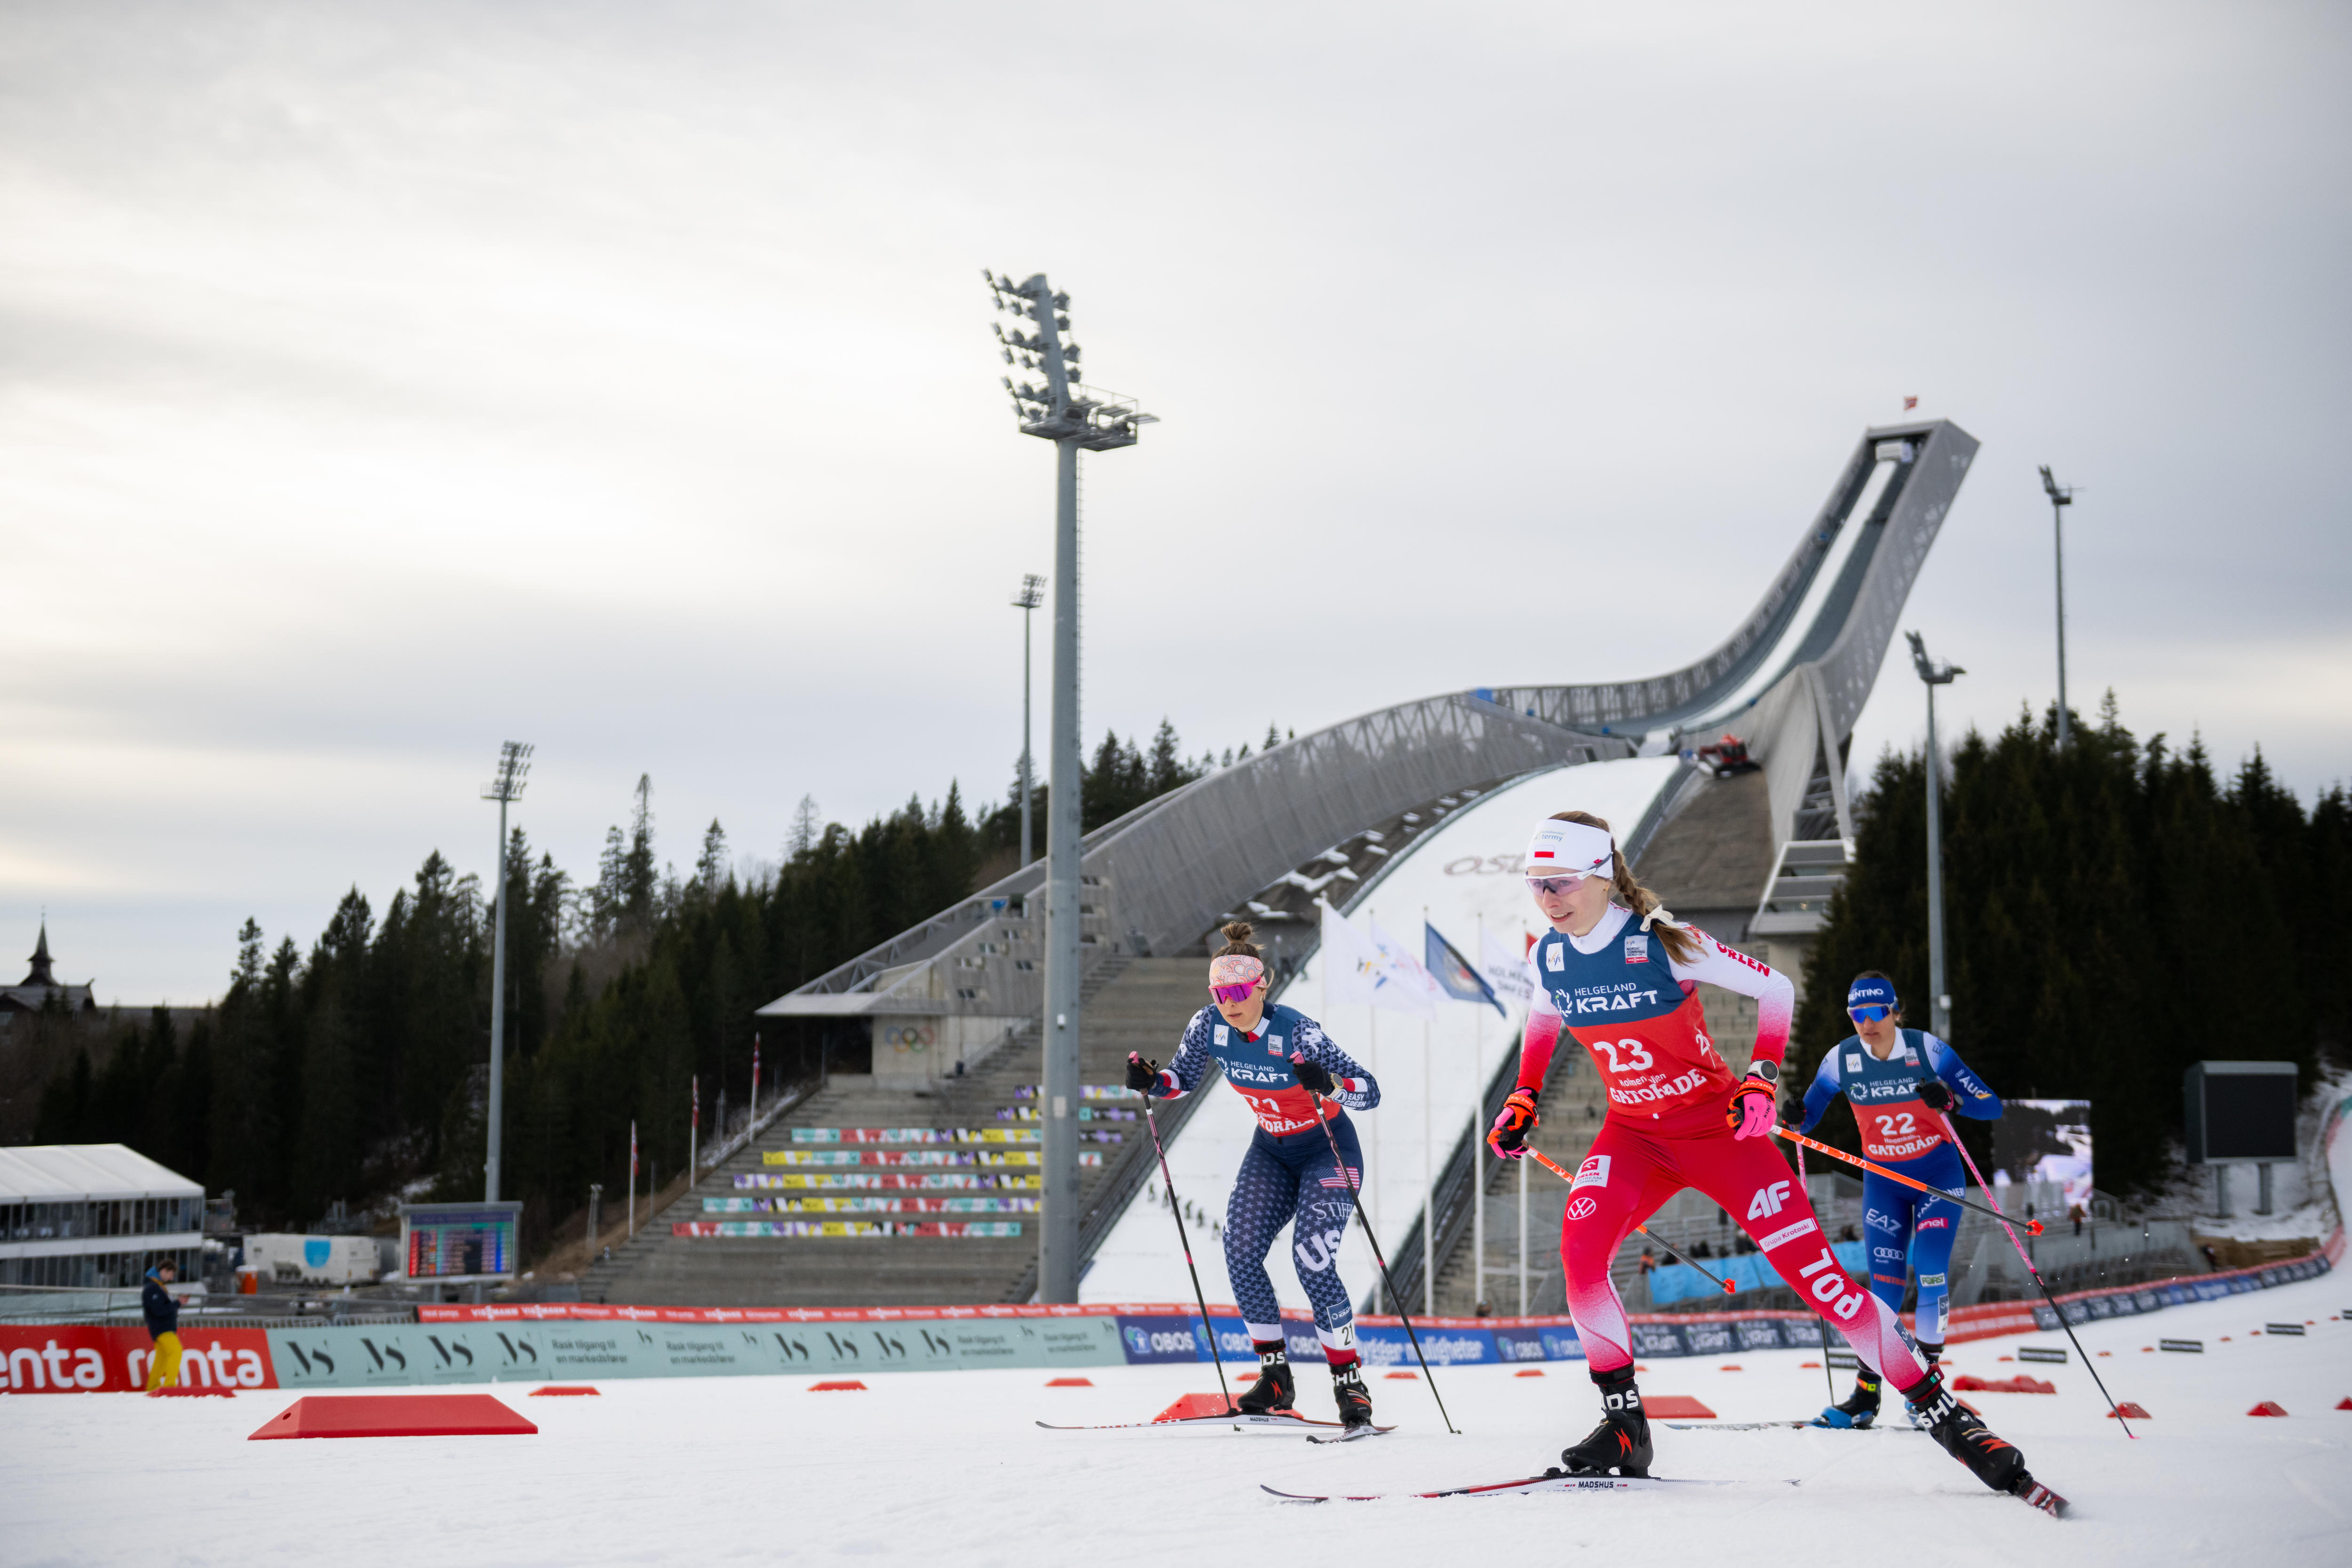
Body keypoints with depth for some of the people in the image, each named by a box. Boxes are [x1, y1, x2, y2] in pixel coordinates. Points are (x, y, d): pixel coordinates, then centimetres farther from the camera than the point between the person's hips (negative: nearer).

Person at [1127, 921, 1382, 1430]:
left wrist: (1328, 1085, -49)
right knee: (1241, 1253, -11)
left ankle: (1350, 1383, -10)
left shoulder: (1297, 1031, -28)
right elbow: (1183, 1079, 4)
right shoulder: (1209, 1026, -14)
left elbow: (1371, 1092, -29)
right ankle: (1275, 1377, 2)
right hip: (1271, 1150, 5)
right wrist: (1151, 1083, -17)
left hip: (1328, 1149, -5)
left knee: (1312, 1260, -21)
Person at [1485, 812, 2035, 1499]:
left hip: (1716, 1128, -4)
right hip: (1634, 1136, 4)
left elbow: (1776, 989, -11)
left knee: (1814, 1271, -11)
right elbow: (1543, 1016, 19)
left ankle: (1942, 1412, 0)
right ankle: (1624, 1427, -7)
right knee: (1579, 1251, -23)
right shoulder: (1547, 959, -6)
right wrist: (1524, 1097, 9)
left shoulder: (1664, 944, -21)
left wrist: (1762, 1077, -21)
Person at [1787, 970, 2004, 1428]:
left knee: (1930, 1269, -16)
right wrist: (1795, 1116, -20)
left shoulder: (1927, 1049, -15)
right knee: (1885, 1280, -7)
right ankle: (1866, 1394, -3)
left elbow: (1991, 1106, -16)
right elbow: (1806, 1116, 4)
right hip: (1884, 1179, 2)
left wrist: (1949, 1099, -35)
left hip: (1938, 1174, -2)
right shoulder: (1842, 1059, -8)